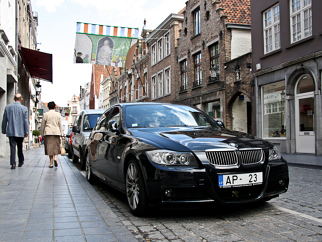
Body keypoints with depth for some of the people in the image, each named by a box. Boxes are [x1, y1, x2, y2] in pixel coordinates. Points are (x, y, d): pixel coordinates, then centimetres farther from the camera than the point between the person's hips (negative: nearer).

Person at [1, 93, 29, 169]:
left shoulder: (7, 107, 2)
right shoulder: (24, 108, -5)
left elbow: (4, 120, 6)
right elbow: (26, 121, -5)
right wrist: (26, 132, 0)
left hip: (11, 132, 0)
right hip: (20, 132, 0)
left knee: (12, 147, -1)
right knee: (20, 147, 15)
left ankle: (13, 164, -8)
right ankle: (21, 162, 23)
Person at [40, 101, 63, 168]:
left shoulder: (45, 114, 3)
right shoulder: (58, 114, 5)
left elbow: (42, 125, 6)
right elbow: (60, 125, 6)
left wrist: (42, 134, 13)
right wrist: (61, 133, 11)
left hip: (48, 132, -1)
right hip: (56, 132, 1)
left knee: (49, 148, 2)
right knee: (56, 147, 10)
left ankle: (51, 163, 0)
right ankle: (55, 158, -14)